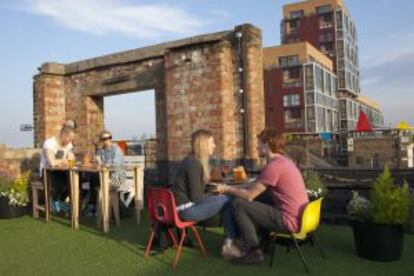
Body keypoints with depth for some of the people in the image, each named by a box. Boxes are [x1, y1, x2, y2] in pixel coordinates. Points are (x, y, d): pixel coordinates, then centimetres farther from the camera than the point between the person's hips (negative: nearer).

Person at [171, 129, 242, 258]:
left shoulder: (194, 161, 12)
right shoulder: (193, 163, -18)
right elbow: (196, 196, -19)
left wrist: (216, 194, 4)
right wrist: (216, 197, -6)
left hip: (190, 203, 9)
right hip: (187, 209, -9)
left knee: (227, 199, 2)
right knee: (228, 201, -12)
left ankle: (229, 243, -1)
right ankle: (228, 245, -5)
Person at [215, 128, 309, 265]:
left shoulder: (273, 166, -18)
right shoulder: (284, 161, 12)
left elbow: (249, 195, -14)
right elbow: (255, 189, 18)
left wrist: (227, 189, 1)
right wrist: (232, 188, 14)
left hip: (288, 220, -10)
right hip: (299, 217, 10)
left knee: (238, 204, -6)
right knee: (257, 202, 25)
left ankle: (255, 252, 0)